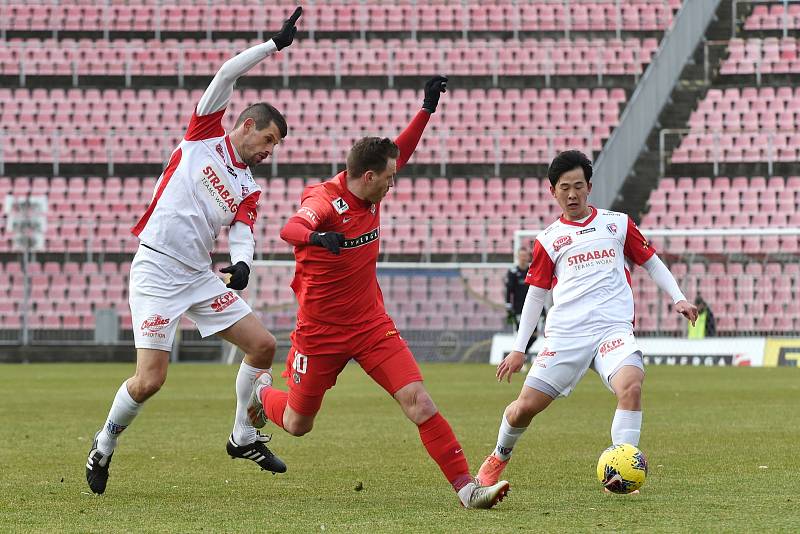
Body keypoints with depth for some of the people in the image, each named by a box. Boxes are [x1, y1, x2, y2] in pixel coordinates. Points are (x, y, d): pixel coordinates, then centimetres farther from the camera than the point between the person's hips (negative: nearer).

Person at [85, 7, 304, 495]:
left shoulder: (249, 189, 13)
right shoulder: (205, 135, 1)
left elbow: (242, 235, 0)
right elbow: (227, 73, -7)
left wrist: (242, 263, -22)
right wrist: (277, 43, -7)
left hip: (201, 275, 6)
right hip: (156, 272, -6)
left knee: (264, 345, 1)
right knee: (150, 380, -13)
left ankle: (244, 437, 18)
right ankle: (105, 445, 12)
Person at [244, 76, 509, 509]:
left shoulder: (370, 193, -1)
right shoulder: (324, 201, -22)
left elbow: (400, 151, 19)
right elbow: (290, 230, -45)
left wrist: (427, 109, 12)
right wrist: (316, 237, -67)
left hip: (371, 325, 5)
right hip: (320, 332, -5)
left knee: (418, 401, -13)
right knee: (297, 424, 13)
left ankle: (466, 487, -16)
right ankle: (263, 393, 48)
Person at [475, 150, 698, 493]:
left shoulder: (617, 224, 13)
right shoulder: (549, 240, 14)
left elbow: (651, 262, 21)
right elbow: (535, 295, 18)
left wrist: (678, 298, 6)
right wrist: (518, 349, 15)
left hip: (613, 329, -1)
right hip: (564, 333, 1)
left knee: (631, 386, -30)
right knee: (525, 406, -5)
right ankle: (500, 456, 27)